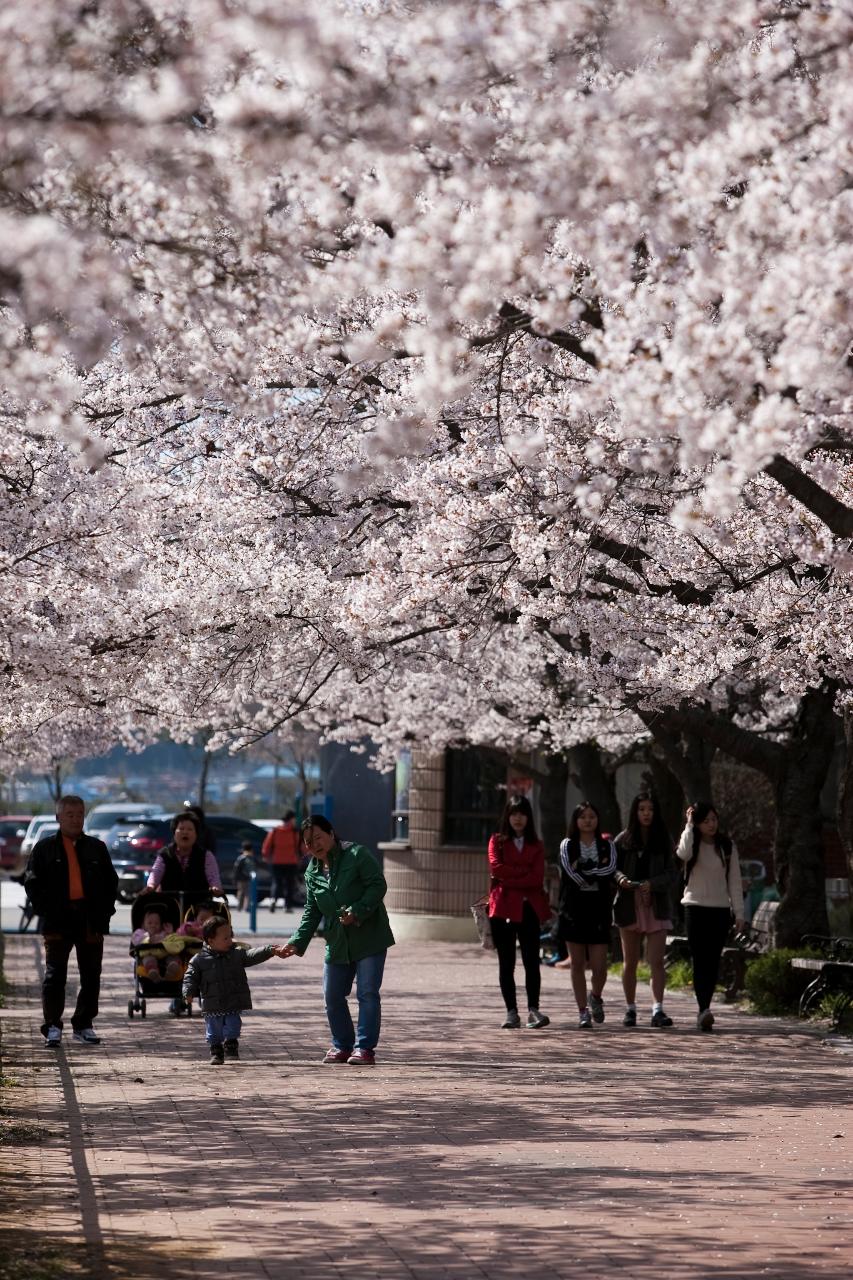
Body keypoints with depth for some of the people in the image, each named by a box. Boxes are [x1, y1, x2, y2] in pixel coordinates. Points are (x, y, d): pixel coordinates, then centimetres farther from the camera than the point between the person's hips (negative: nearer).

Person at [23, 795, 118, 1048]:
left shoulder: (96, 847, 12)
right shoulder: (45, 848, 5)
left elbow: (111, 881, 13)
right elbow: (32, 882, 2)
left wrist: (105, 910, 1)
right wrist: (45, 911, -8)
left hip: (91, 921, 3)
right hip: (58, 921, -3)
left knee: (91, 977, 6)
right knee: (55, 976, -4)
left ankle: (84, 1026, 16)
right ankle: (52, 1027, 0)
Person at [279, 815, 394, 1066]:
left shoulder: (357, 855, -9)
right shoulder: (312, 873, 9)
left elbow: (378, 885, -14)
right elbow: (311, 911, 10)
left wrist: (357, 911, -25)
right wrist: (297, 942, -1)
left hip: (369, 938, -6)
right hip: (337, 943, 6)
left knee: (367, 994, -6)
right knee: (333, 997, 8)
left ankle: (364, 1047, 0)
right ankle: (342, 1045, 23)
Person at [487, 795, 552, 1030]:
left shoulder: (536, 845, 12)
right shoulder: (497, 841, 10)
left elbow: (537, 878, -2)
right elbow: (496, 868, -8)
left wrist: (509, 878, -9)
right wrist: (525, 872, -7)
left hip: (529, 908, 0)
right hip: (502, 907, 0)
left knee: (531, 961, -8)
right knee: (506, 963, 3)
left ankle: (533, 1010, -10)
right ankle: (511, 1012, 6)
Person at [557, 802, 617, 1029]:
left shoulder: (606, 845, 9)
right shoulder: (568, 845, 5)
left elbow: (611, 869, -11)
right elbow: (572, 873, -11)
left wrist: (583, 869, -13)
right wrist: (597, 867, -9)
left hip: (599, 907, 0)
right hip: (574, 906, 0)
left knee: (599, 965, -4)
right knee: (577, 963, 3)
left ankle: (596, 998, 25)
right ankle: (583, 1010, 11)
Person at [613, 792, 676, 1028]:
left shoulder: (664, 840, 6)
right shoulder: (623, 840, 7)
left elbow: (670, 873, 1)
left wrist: (652, 883, -17)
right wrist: (620, 877, -17)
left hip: (656, 905, -1)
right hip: (629, 904, 1)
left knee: (656, 960, -11)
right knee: (630, 961, 7)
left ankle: (658, 1010, -16)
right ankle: (630, 1009, 16)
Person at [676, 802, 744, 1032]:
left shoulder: (727, 846, 6)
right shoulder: (692, 843, 0)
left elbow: (734, 880, 8)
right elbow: (683, 853, -26)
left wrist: (739, 911, 4)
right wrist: (689, 825, -15)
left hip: (720, 909, 3)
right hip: (695, 907, -3)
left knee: (713, 962, 2)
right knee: (700, 960, -12)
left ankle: (704, 1010, 10)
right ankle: (704, 1011, -22)